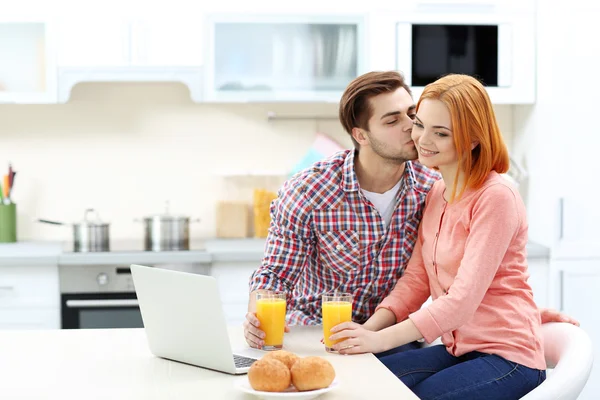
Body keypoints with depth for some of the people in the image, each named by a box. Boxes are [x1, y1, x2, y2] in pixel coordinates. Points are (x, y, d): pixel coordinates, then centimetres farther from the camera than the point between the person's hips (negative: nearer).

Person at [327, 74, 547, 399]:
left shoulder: (495, 198, -16)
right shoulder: (436, 194, 10)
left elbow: (463, 299, -21)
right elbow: (415, 281, 7)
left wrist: (381, 339, -24)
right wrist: (369, 329, -10)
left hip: (506, 357, -7)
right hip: (457, 349, 7)